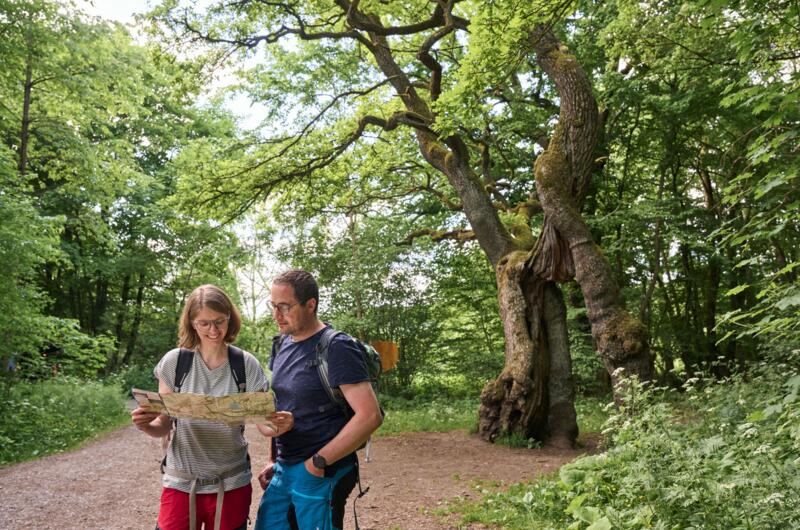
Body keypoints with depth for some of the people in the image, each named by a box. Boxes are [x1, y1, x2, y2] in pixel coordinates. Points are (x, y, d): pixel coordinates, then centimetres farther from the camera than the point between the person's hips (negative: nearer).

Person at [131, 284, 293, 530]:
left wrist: (279, 426, -27)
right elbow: (163, 426, 0)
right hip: (181, 483, 0)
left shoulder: (246, 365, -7)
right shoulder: (174, 362, -6)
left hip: (232, 485, 0)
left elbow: (264, 422, -5)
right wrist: (146, 425, -22)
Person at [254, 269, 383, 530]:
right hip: (283, 470, 7)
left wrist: (319, 462, -18)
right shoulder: (283, 345, 7)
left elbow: (370, 415, -23)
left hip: (321, 475, -7)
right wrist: (276, 461, 13)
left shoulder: (335, 349, -17)